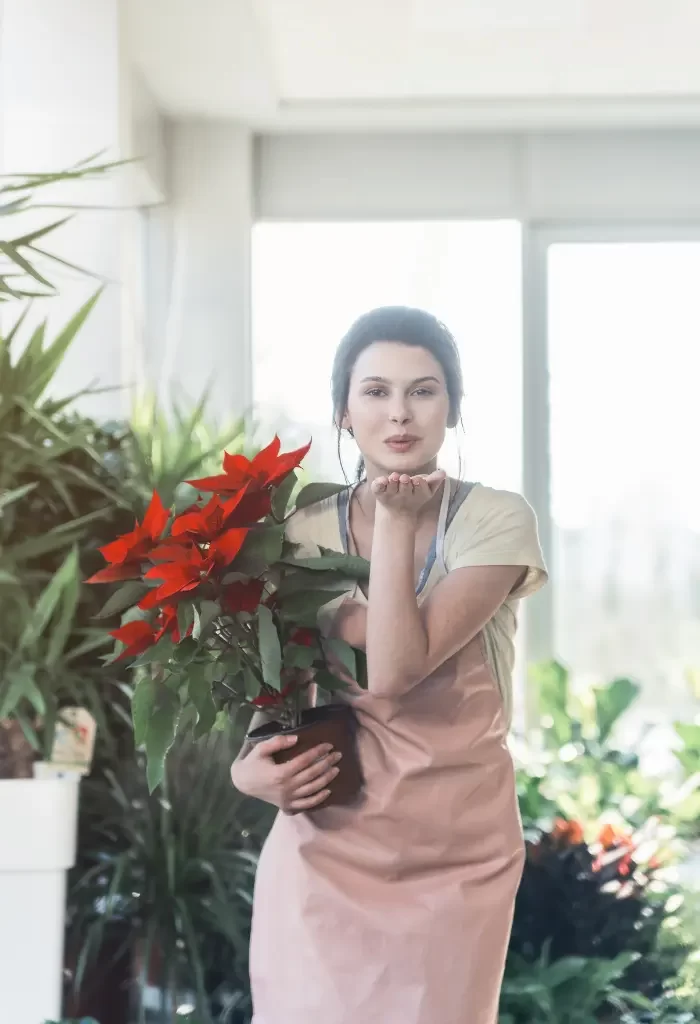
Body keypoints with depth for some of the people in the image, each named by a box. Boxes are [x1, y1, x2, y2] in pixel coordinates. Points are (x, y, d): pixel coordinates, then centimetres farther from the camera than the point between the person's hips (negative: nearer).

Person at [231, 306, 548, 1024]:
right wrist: (249, 767, -11)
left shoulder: (496, 521, -7)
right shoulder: (303, 535, 2)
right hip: (325, 847, 2)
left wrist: (397, 521, -14)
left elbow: (395, 671, -20)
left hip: (457, 854, -1)